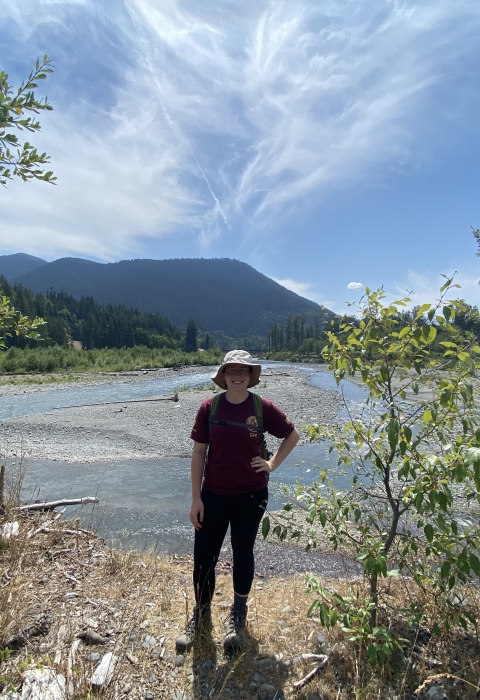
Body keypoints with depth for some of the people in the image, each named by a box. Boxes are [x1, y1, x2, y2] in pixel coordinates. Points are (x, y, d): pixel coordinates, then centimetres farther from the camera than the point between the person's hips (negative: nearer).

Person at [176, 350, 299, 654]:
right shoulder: (209, 408, -7)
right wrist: (196, 498, -5)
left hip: (251, 495, 0)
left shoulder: (263, 408, -9)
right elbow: (198, 452, -4)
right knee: (204, 556, 8)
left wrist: (272, 464, -2)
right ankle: (201, 616, 33)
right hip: (213, 494, 1)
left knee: (242, 553, 15)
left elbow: (293, 435, 6)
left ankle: (238, 617, 38)